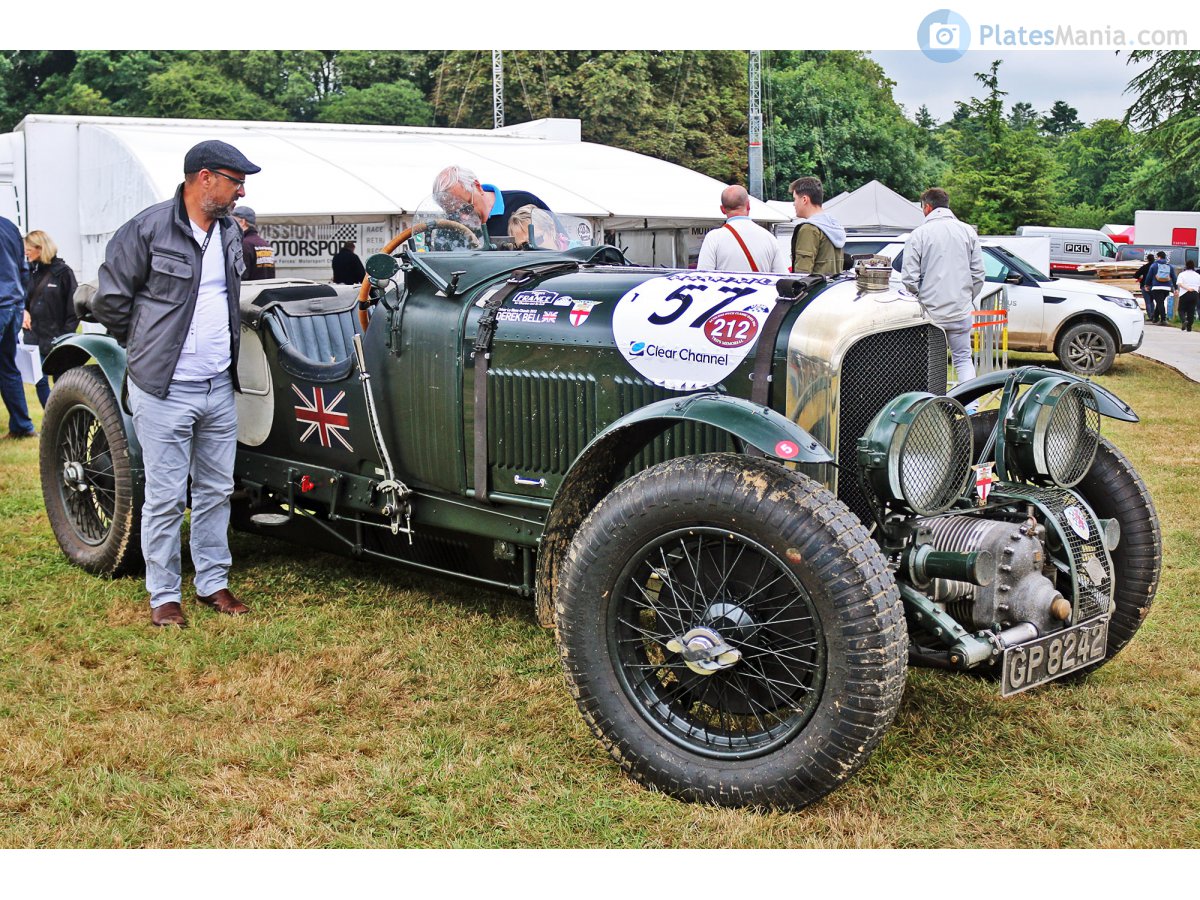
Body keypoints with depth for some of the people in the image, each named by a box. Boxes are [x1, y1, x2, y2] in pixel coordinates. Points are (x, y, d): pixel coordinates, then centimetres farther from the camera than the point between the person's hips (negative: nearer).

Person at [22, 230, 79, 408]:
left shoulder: (62, 272, -7)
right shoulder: (29, 271, 8)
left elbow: (74, 306, -7)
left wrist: (66, 336, -12)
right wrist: (23, 310, -6)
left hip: (56, 339, -5)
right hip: (35, 337, 5)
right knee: (40, 383, 6)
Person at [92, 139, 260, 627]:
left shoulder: (229, 231, 10)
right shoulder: (147, 229, -11)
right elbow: (110, 300, -7)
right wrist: (147, 348, 3)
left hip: (220, 388, 6)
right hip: (164, 389, -6)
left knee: (216, 491, 13)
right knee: (166, 497, 1)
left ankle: (213, 583, 25)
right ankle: (163, 596, 12)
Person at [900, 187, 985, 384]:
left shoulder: (919, 233, -5)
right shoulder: (968, 231, 6)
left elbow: (909, 278, -8)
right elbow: (978, 274, 6)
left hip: (930, 312, -3)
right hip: (961, 312, 3)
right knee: (964, 359, 11)